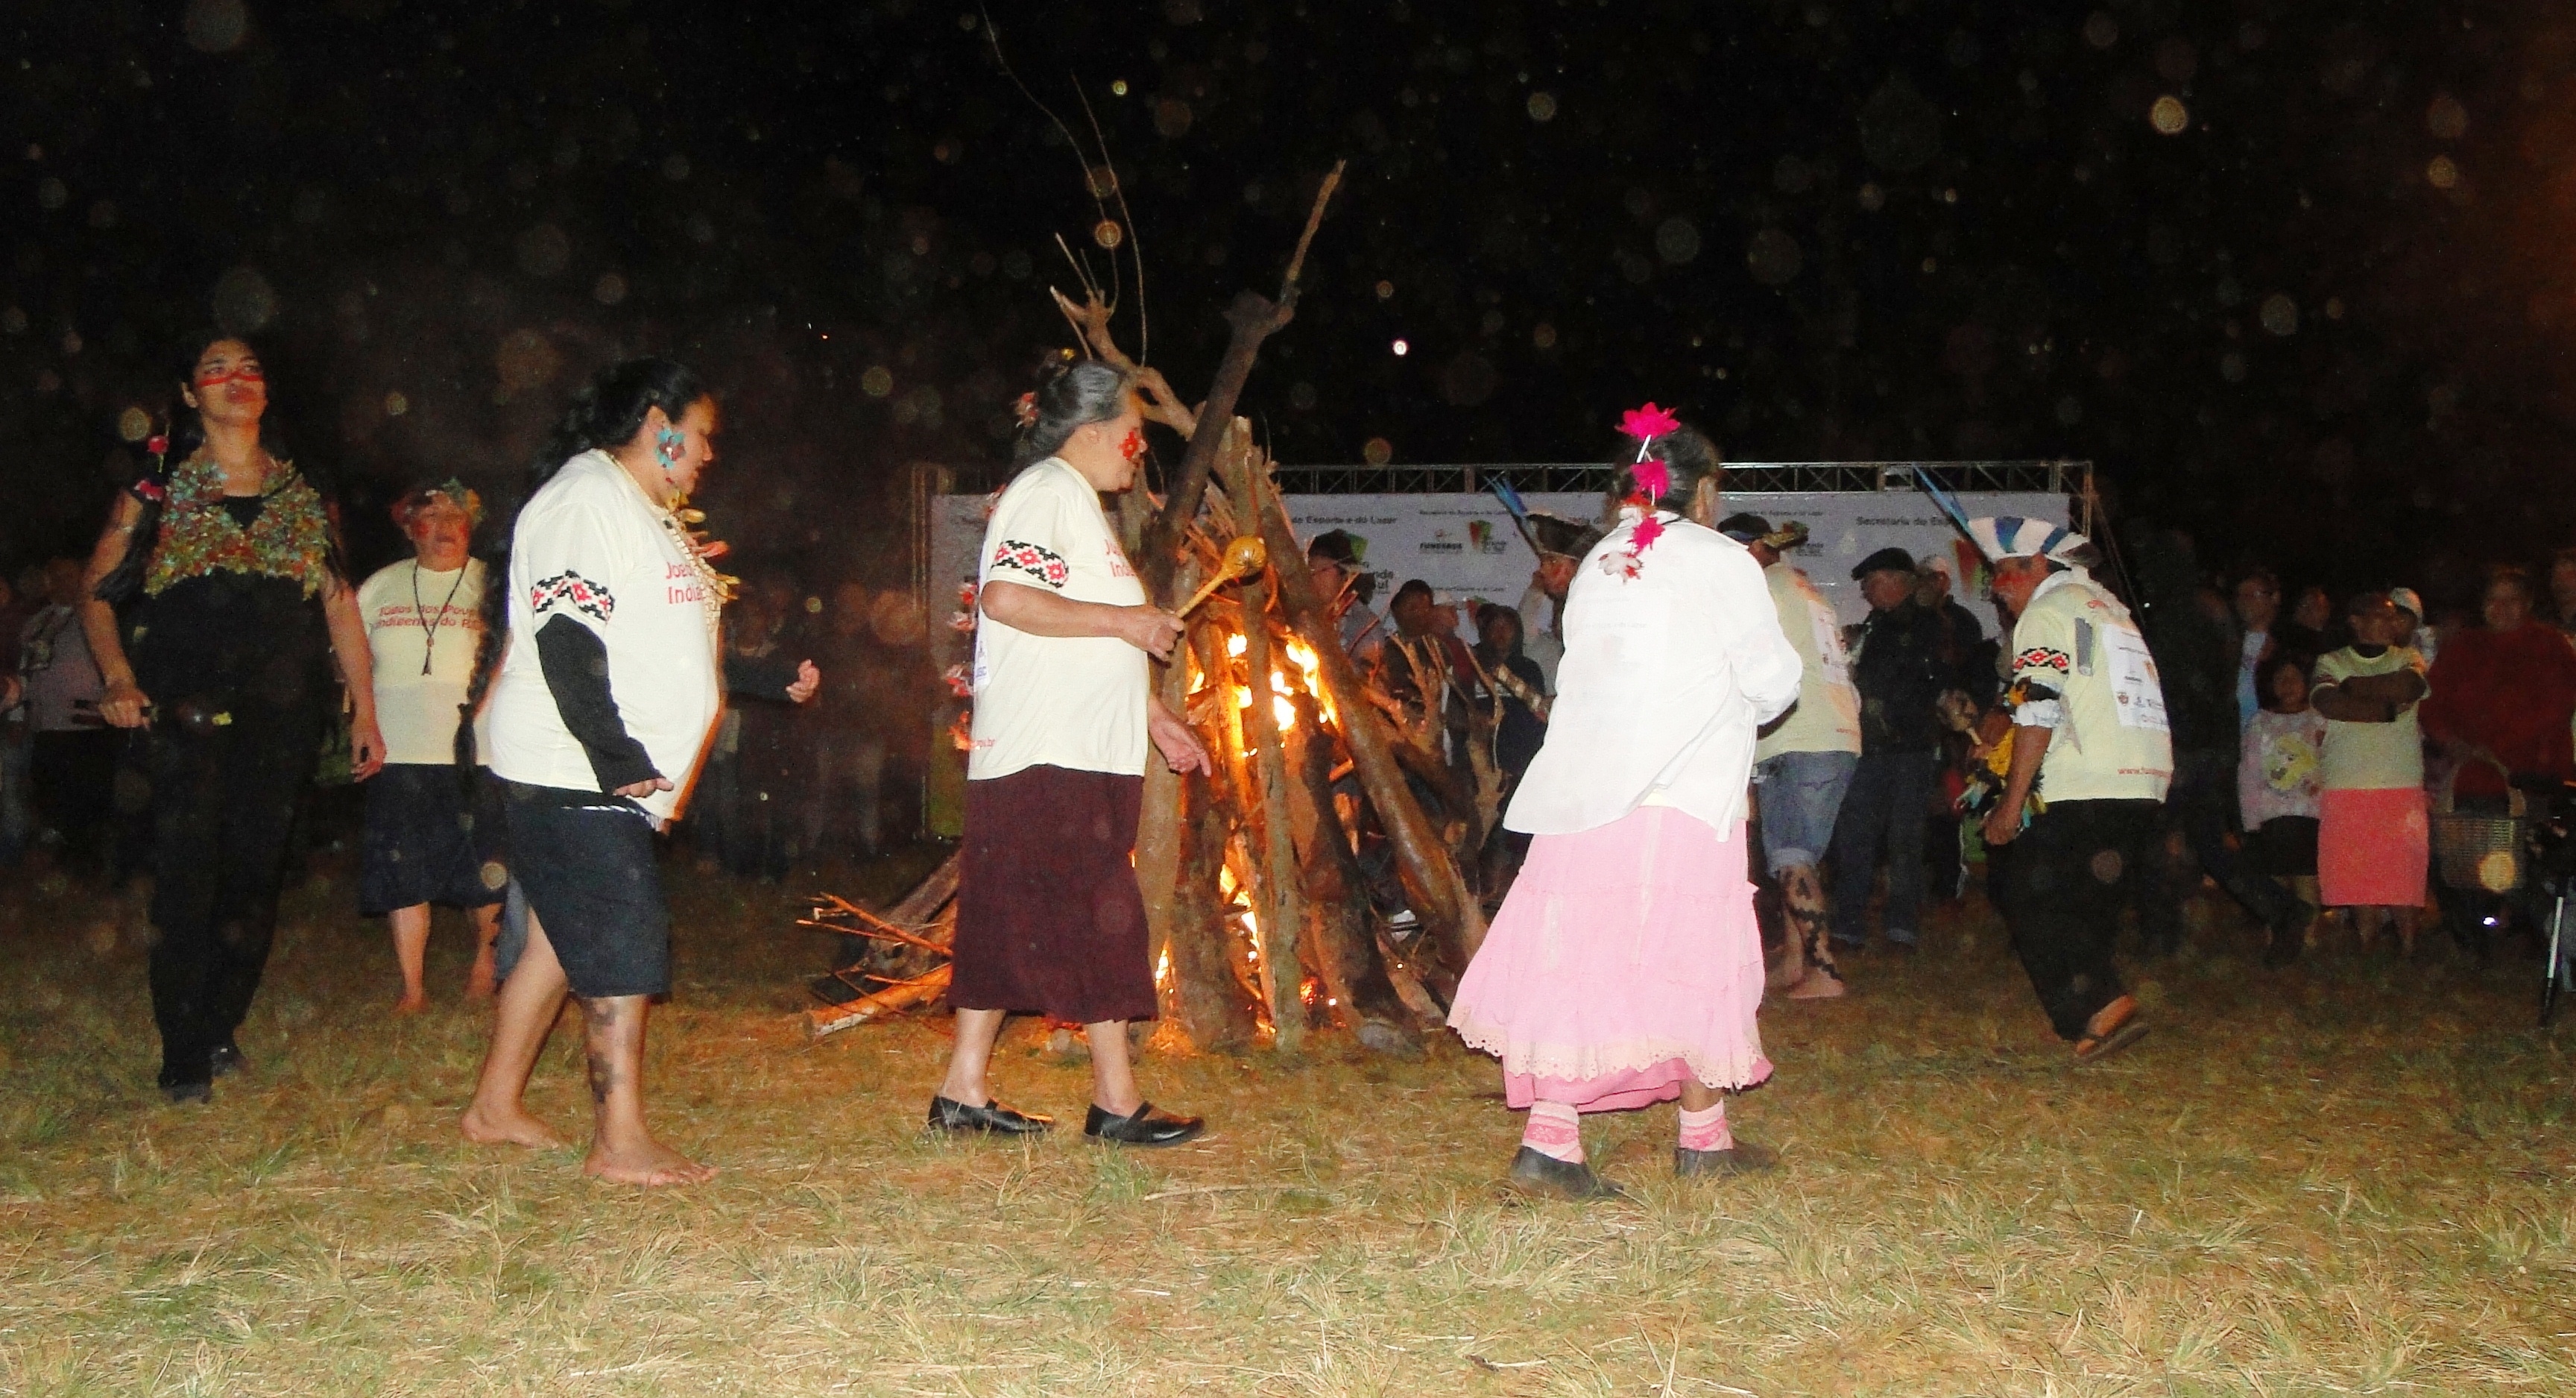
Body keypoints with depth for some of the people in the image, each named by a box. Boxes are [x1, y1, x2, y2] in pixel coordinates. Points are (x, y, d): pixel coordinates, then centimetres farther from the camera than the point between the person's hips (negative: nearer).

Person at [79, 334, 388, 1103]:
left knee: (257, 874, 3)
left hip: (282, 716, 2)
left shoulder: (306, 495, 13)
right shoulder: (159, 489, 7)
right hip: (188, 713, -2)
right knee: (187, 875, -7)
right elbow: (96, 590, 5)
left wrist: (365, 710, 7)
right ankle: (185, 1059, 1)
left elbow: (341, 605, 12)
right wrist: (118, 677, -12)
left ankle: (221, 1029, 18)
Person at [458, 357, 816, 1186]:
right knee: (624, 948, -9)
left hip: (613, 774, 10)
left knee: (559, 937, 14)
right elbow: (566, 641, -21)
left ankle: (495, 1107, 25)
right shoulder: (585, 498, -12)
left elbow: (666, 650, 26)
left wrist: (775, 679, 24)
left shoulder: (649, 514, 20)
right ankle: (620, 1143, -3)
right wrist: (619, 763, -22)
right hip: (573, 773, -10)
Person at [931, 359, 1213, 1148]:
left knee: (1009, 919, 9)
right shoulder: (1047, 491, -8)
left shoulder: (1077, 502, 23)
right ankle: (1116, 1103, -2)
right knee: (1099, 916, -7)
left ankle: (964, 1091, 14)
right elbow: (1004, 596, -24)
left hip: (1083, 755, 10)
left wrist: (1156, 718, 24)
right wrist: (1124, 619, -18)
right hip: (1052, 756, -10)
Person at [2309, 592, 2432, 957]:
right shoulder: (2331, 663, 10)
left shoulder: (2409, 660, 13)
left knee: (2404, 877, -4)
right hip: (2345, 789, -1)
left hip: (2403, 788, 1)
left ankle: (2408, 953, 3)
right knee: (2356, 879, -3)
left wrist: (2352, 685, -1)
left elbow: (2408, 686, -10)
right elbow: (2327, 703, -10)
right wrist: (2389, 709, -9)